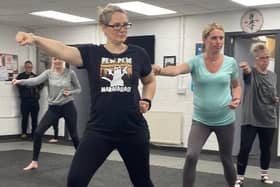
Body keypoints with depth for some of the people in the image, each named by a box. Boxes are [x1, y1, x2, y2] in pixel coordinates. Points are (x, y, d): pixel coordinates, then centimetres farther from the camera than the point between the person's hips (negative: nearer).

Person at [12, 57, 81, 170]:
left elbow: (78, 89, 6)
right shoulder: (48, 73, -2)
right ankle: (34, 162, 4)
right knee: (38, 133, -8)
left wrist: (70, 92, -16)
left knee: (73, 135, 8)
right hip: (53, 108, 2)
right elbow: (35, 81, -20)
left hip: (68, 107, -2)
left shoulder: (70, 73, -5)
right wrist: (19, 81, -37)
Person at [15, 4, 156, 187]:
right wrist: (35, 39, -39)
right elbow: (63, 50, -22)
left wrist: (147, 101, 1)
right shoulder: (91, 53, -2)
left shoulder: (138, 54, 1)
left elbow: (150, 81, 20)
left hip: (133, 129, 1)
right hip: (99, 129, 0)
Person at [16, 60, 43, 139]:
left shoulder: (35, 76, 13)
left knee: (35, 118, 2)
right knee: (25, 117, -3)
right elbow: (20, 86, -10)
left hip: (35, 99, 3)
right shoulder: (20, 76, 4)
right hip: (25, 100, -2)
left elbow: (41, 85, 17)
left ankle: (34, 133, 11)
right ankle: (24, 133, 10)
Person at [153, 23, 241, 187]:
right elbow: (177, 70, -31)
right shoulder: (196, 62, -10)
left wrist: (237, 99, -9)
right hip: (201, 120, -1)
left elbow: (236, 85, 13)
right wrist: (160, 70, -53)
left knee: (226, 159, 14)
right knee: (191, 156, -18)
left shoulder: (231, 63, -4)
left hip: (225, 120, 1)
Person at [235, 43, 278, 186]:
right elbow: (247, 71, -35)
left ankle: (264, 174, 34)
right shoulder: (251, 72, -8)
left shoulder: (273, 76, 7)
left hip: (268, 120, 4)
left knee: (266, 149, 14)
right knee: (245, 149, -6)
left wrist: (276, 100, -3)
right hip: (250, 119, -4)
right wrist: (246, 68, -59)